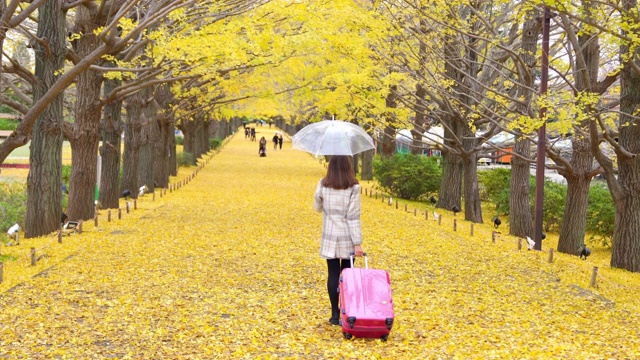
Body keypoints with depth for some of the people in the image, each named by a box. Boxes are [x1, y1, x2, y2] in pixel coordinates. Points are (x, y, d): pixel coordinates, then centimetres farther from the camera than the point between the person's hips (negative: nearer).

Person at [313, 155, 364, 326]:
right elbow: (353, 217, -13)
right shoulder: (353, 187, -11)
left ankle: (335, 314, 7)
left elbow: (317, 207, 10)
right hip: (347, 238, -1)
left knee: (333, 274, 6)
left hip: (329, 237, 2)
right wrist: (357, 242, -11)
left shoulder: (323, 185, -4)